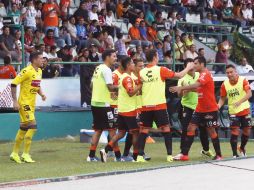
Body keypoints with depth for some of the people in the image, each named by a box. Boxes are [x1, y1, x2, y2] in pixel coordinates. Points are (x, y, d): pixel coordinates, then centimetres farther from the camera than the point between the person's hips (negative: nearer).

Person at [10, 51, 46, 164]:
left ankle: (15, 153, 22)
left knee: (23, 129, 12)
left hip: (32, 104, 9)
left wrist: (41, 94, 4)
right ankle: (25, 154, -8)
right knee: (32, 126, -15)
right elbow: (13, 84, -17)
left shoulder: (39, 71, 10)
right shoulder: (27, 71, -17)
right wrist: (15, 101, -19)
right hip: (24, 103, -9)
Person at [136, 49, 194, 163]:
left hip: (146, 106, 3)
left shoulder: (142, 72, 3)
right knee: (166, 128, 4)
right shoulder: (160, 70, -6)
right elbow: (179, 75, -2)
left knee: (144, 130, 6)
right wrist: (188, 68, 15)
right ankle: (169, 155, 1)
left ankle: (140, 155, -1)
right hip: (159, 105, -3)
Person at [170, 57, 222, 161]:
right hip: (200, 109, 9)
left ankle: (218, 155, 14)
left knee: (211, 131, 1)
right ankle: (185, 154, -3)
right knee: (191, 128, 0)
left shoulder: (205, 74, -17)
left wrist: (181, 88, -35)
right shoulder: (202, 75, 12)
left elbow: (196, 85, -32)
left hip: (210, 109, -9)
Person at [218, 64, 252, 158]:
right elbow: (223, 98, 3)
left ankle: (242, 148, 35)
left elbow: (249, 94, -22)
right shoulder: (224, 84, -6)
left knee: (247, 131, 8)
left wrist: (240, 102, -37)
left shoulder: (243, 80, -12)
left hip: (245, 110, 0)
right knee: (235, 132, -10)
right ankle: (235, 154, -4)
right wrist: (219, 105, -18)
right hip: (233, 112, 0)